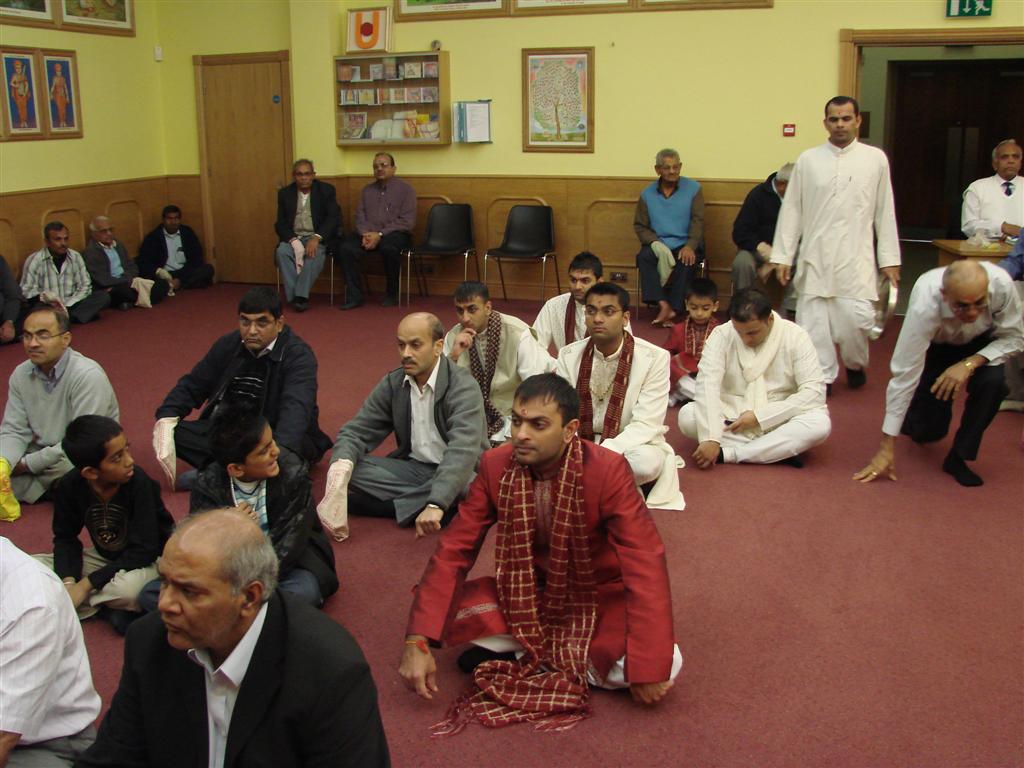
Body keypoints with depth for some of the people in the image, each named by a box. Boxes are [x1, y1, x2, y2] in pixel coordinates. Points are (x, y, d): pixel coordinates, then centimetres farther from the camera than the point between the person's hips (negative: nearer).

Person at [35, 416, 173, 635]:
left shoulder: (139, 483, -27)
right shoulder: (68, 487, -15)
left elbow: (143, 551, -25)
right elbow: (65, 538, -1)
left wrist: (85, 585, -26)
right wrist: (68, 582, -21)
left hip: (148, 560, -5)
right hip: (104, 557, 5)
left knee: (128, 587, -38)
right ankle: (109, 606, -13)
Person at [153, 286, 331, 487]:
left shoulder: (298, 355, -17)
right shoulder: (228, 345, 4)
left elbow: (296, 408, -33)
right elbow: (191, 385, 9)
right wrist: (166, 419, -13)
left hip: (279, 436, -6)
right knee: (173, 432, -16)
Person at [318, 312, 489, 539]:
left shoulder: (463, 387, -19)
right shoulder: (393, 383, -1)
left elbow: (462, 451, -32)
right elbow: (356, 431, -1)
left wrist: (436, 505, -46)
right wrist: (342, 464, -25)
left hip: (456, 475, -5)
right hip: (413, 468, 5)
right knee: (349, 469, -17)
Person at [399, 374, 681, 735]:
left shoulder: (608, 470, -24)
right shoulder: (495, 465, -14)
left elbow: (646, 566, -26)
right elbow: (453, 551, -14)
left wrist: (649, 668, -32)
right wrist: (417, 642, -25)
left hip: (597, 598, -1)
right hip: (526, 597, 2)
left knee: (666, 662, -29)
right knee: (449, 611, -24)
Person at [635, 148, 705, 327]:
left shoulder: (693, 188, 6)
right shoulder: (647, 193, 10)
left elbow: (698, 221, -2)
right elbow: (640, 225, 6)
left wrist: (690, 246, -20)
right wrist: (655, 243, -15)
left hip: (684, 244, -2)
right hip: (657, 244, 2)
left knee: (686, 261, -34)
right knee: (643, 257, -30)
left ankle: (673, 308, -30)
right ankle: (663, 304, -39)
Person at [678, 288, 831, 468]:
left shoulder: (796, 337, -11)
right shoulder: (721, 335, -11)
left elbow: (814, 392, -16)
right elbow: (708, 386, -21)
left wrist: (760, 416, -22)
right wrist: (710, 438, -34)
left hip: (778, 422, 0)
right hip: (730, 417, 1)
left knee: (820, 423, -30)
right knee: (687, 415, -27)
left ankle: (726, 453, -26)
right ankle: (781, 451, -24)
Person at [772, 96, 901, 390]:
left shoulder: (875, 159, 6)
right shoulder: (808, 160, 6)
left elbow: (885, 212, 7)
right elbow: (791, 210, 6)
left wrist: (889, 258, 6)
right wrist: (782, 256, 3)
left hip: (856, 258, -1)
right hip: (815, 257, 1)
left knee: (857, 317, -7)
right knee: (813, 321, 0)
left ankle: (856, 364, 23)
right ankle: (822, 377, 16)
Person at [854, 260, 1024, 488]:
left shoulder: (1001, 284, -35)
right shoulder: (925, 305, -40)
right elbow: (904, 375, -35)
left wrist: (970, 364, -35)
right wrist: (886, 449, -32)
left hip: (979, 344, 1)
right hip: (934, 346, -1)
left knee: (993, 381, -30)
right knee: (926, 432, -7)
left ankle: (959, 457, -9)